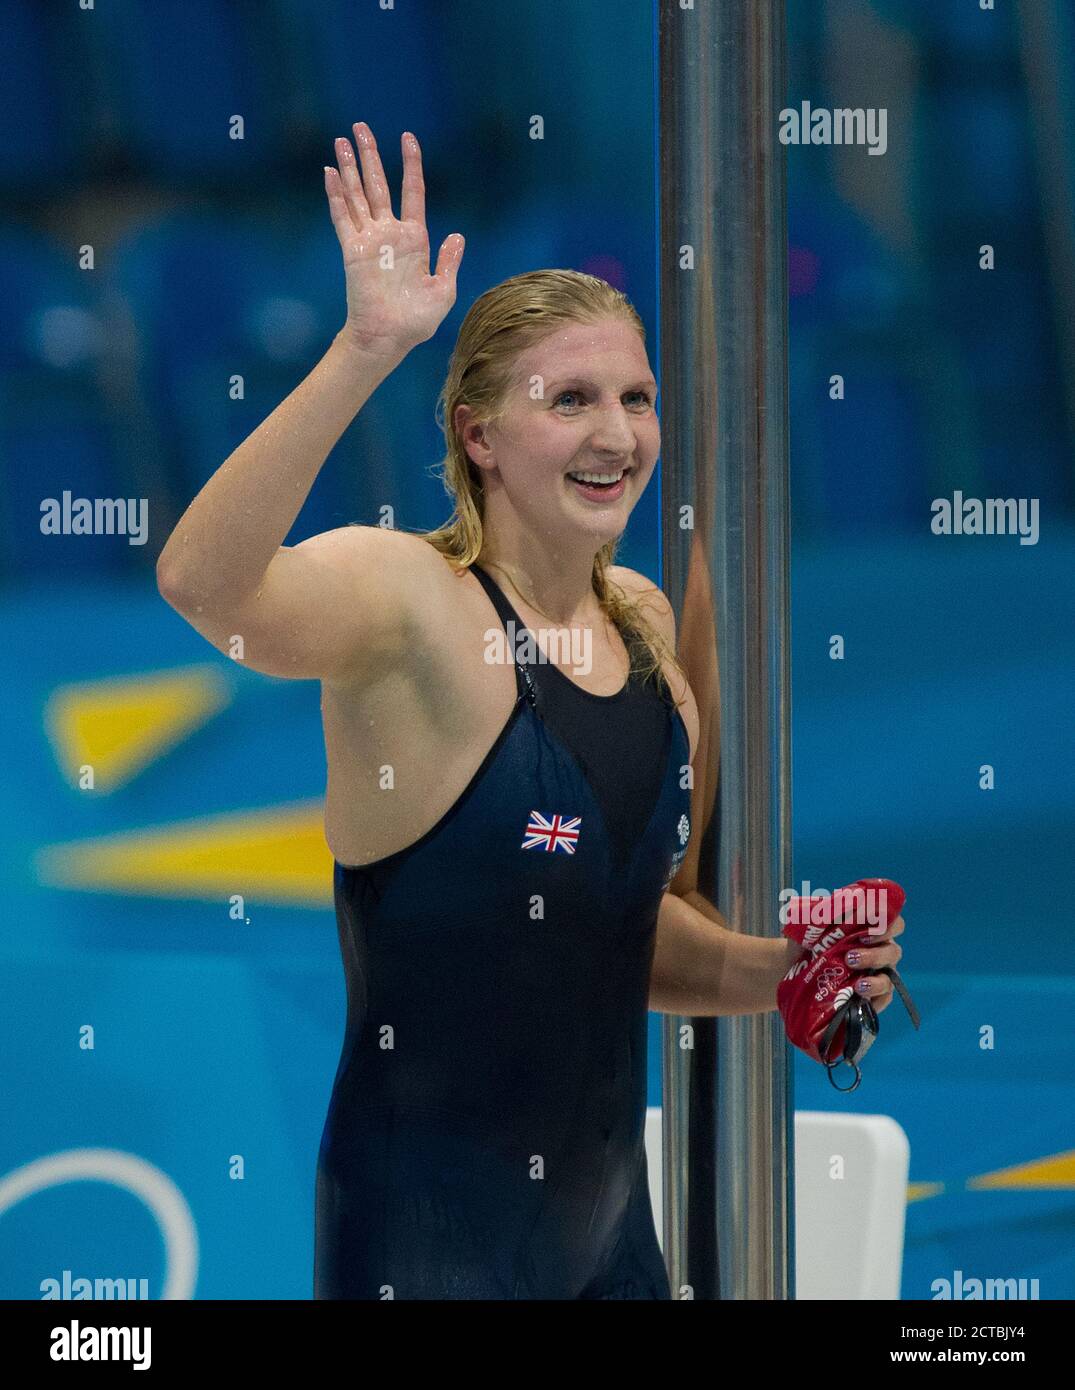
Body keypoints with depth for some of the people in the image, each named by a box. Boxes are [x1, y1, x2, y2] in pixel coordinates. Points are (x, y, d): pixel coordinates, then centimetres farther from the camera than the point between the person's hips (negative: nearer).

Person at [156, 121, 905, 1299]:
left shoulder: (643, 621, 8)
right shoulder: (409, 597, -13)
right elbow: (203, 584, -36)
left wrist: (779, 973, 4)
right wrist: (367, 352, -44)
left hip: (608, 1206, 7)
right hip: (432, 1231, -7)